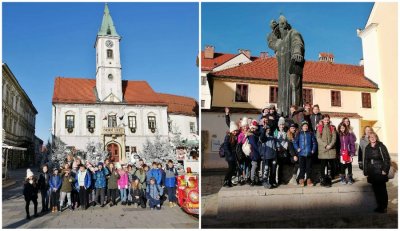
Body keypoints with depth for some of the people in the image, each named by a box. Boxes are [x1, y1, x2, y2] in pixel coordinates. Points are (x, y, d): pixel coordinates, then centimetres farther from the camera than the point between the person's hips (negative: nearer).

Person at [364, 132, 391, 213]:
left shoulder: (381, 146, -5)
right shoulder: (367, 148, 10)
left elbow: (387, 158, -8)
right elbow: (366, 160, 14)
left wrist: (385, 170, -13)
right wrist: (366, 172, 10)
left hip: (380, 173, -5)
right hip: (372, 173, 5)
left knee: (382, 190, 1)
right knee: (375, 190, 8)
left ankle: (384, 207, 11)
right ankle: (379, 206, 19)